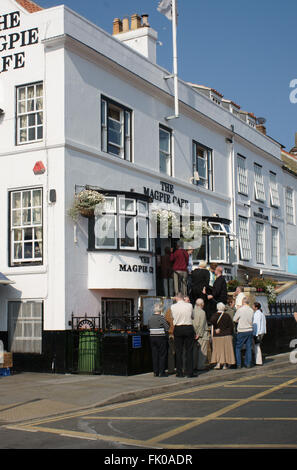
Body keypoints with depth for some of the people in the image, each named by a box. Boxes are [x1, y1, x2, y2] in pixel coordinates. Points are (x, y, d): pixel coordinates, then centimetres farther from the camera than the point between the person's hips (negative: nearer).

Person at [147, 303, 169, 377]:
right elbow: (167, 328, -14)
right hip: (161, 337, -5)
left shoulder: (150, 318, 5)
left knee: (154, 355, 10)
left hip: (152, 337, 5)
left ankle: (155, 372, 13)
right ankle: (161, 372, 2)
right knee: (162, 355, 2)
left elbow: (148, 328, 12)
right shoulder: (161, 317, -13)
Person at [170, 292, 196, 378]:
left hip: (178, 329, 0)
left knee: (178, 351, 7)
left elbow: (173, 317, 7)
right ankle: (189, 372, 3)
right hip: (189, 328, 0)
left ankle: (179, 372, 8)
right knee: (189, 350, 5)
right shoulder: (189, 305, -3)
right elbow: (192, 316, 10)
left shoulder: (173, 307, -5)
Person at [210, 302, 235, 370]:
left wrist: (217, 328, -15)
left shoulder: (215, 315, -5)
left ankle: (218, 364, 0)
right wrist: (231, 334, 6)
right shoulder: (227, 315, -2)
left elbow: (212, 321, -26)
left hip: (217, 336, 0)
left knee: (217, 349, 9)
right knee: (226, 349, 7)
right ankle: (225, 365, 8)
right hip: (226, 335, 0)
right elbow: (231, 325, -3)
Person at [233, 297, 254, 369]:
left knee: (238, 348, 5)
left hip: (242, 331, -4)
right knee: (249, 348, 10)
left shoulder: (240, 310, -12)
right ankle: (248, 363, 10)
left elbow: (234, 320, -2)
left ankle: (238, 364, 2)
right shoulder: (251, 310, 1)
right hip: (250, 330, 4)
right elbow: (251, 320, 10)